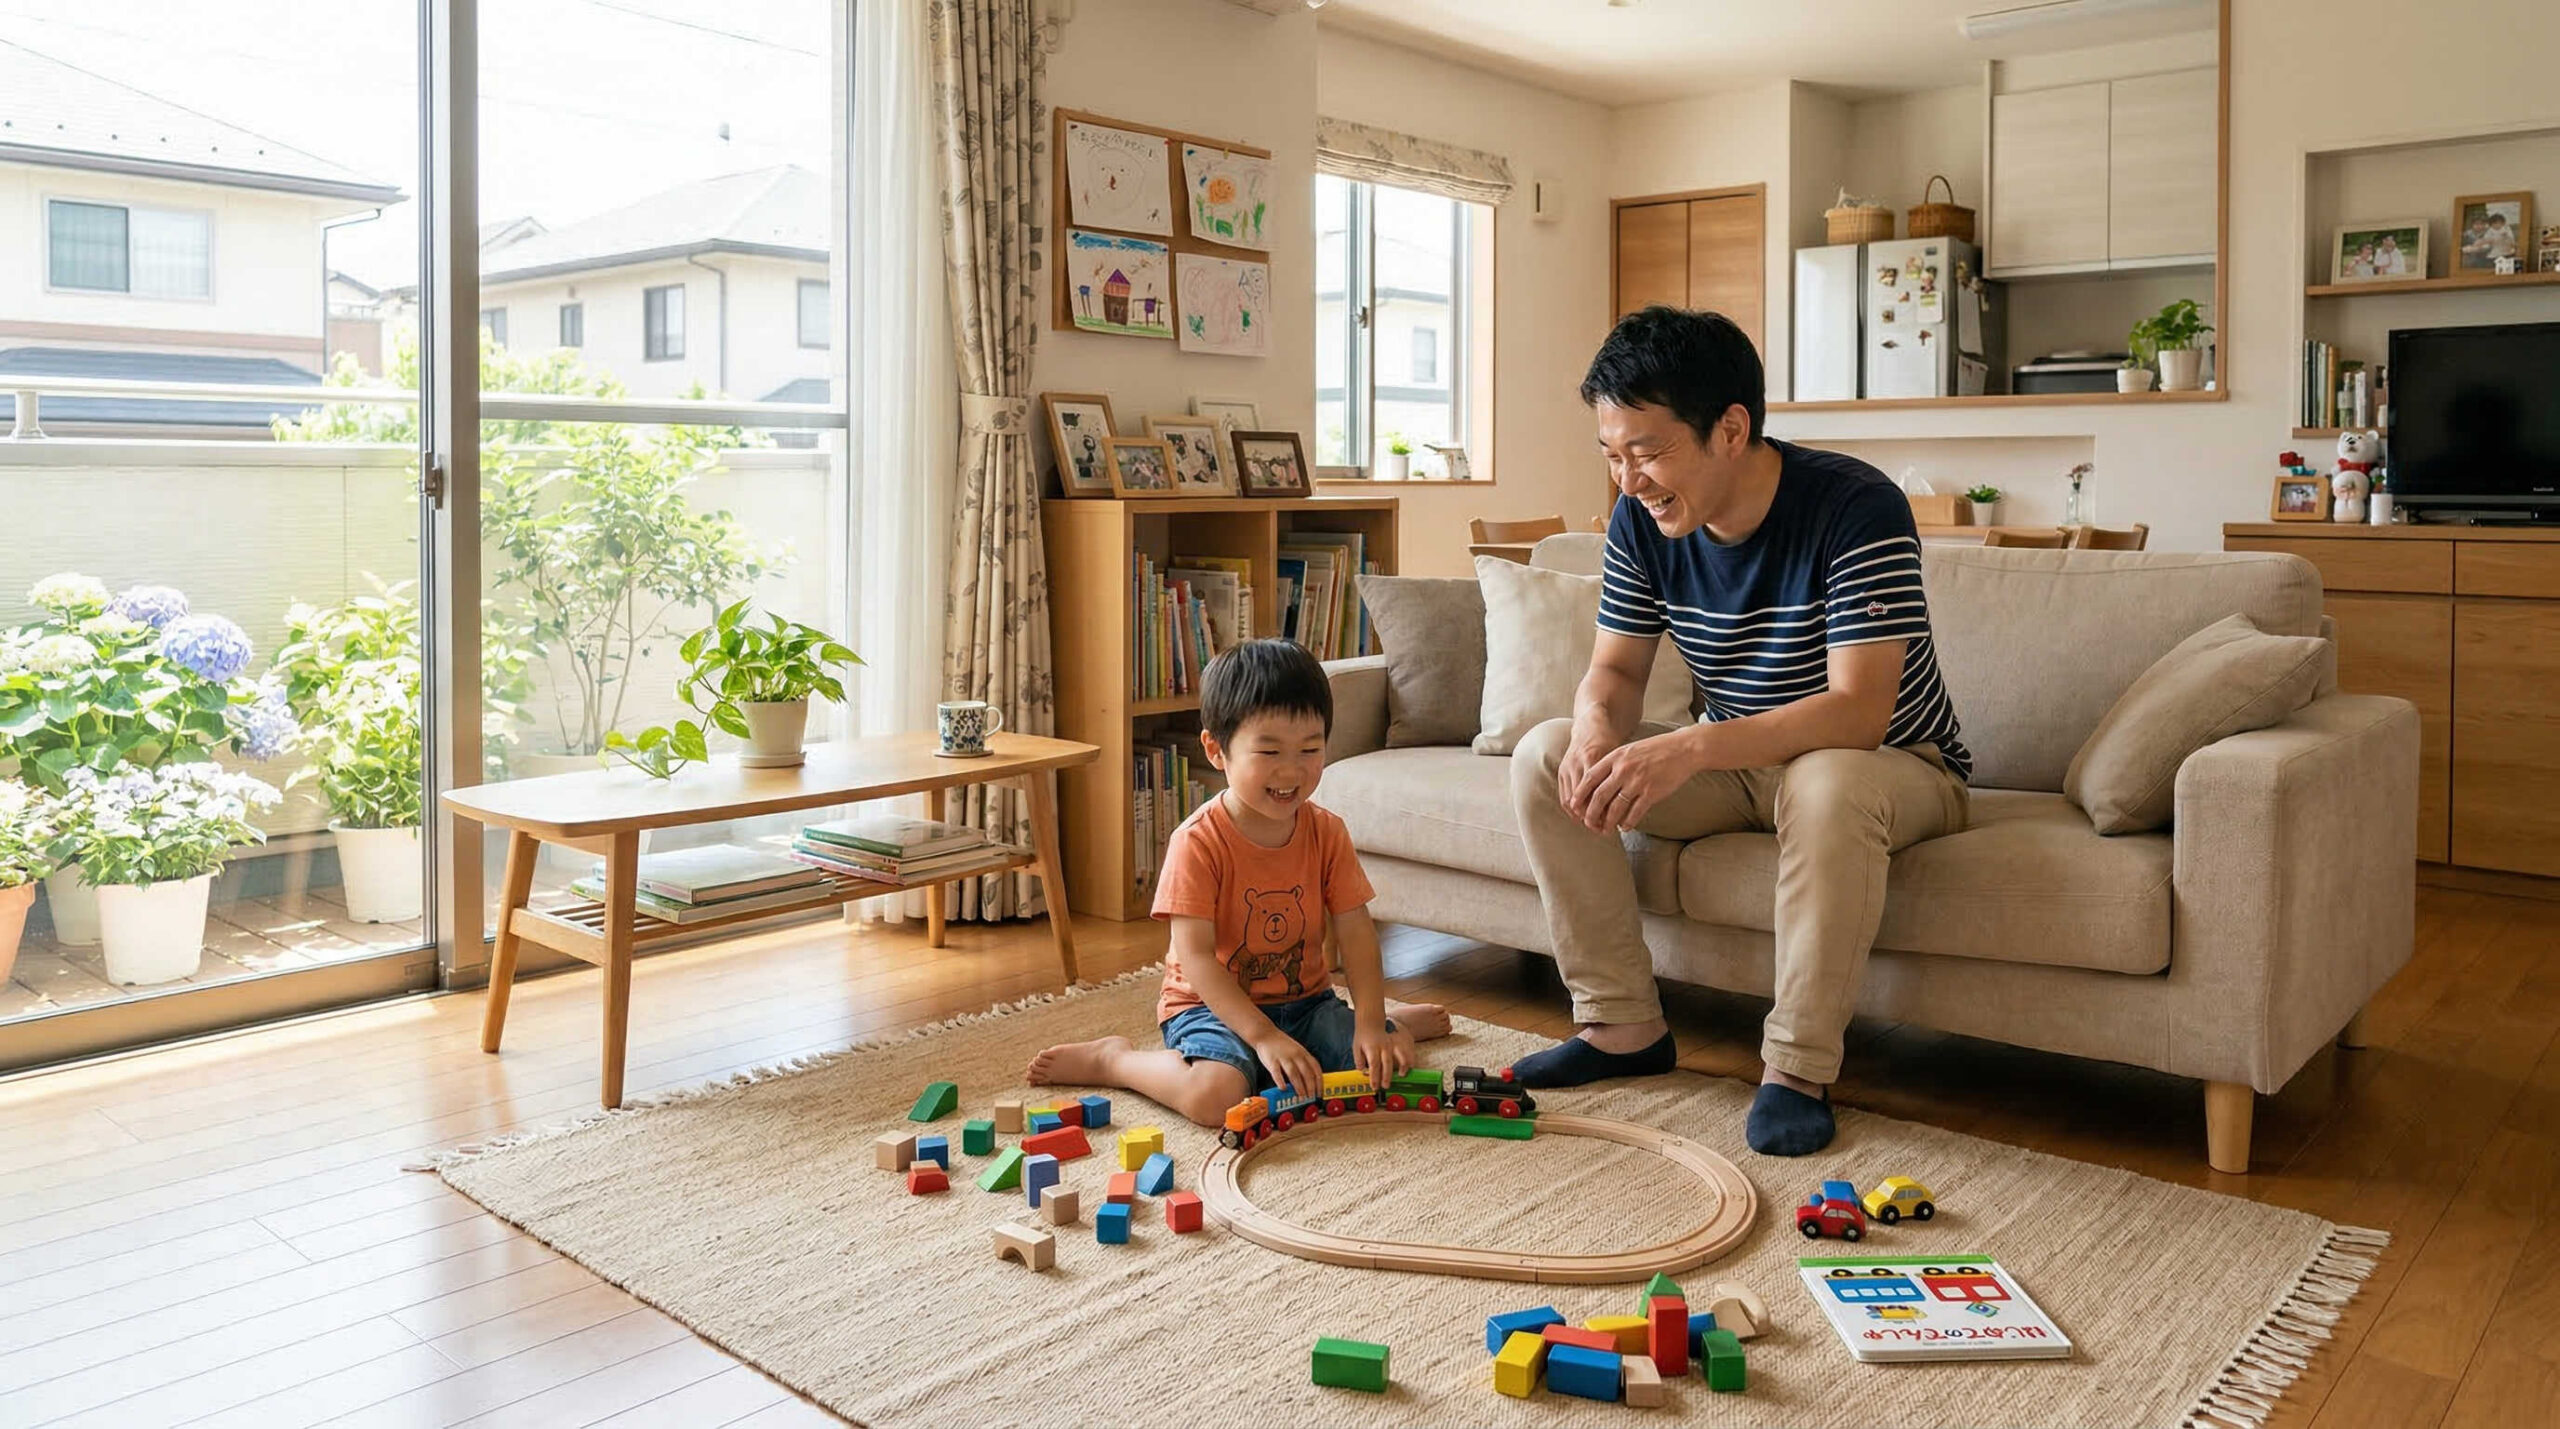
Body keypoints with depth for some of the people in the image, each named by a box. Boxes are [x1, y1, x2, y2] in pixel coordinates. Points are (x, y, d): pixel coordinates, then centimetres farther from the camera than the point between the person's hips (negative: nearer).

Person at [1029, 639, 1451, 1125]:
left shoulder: (1327, 833, -3)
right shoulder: (1198, 842, -18)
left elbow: (1354, 929, -5)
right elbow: (1196, 958, -22)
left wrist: (1370, 1022, -20)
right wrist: (1264, 1036, -31)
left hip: (1304, 1000, 4)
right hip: (1212, 1005, -4)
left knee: (1384, 1071, -16)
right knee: (1214, 1096, -33)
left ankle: (1392, 1019, 22)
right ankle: (1113, 1059, -2)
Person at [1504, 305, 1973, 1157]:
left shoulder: (1855, 508, -27)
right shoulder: (1641, 522, -8)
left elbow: (1858, 712, -35)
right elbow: (1616, 669, -1)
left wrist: (1691, 748, -47)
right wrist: (1597, 728, -27)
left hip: (1894, 767, -6)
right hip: (1739, 766, 6)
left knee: (1829, 784, -41)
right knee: (1545, 758, -12)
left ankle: (1799, 1068, -23)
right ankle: (1623, 1026, -6)